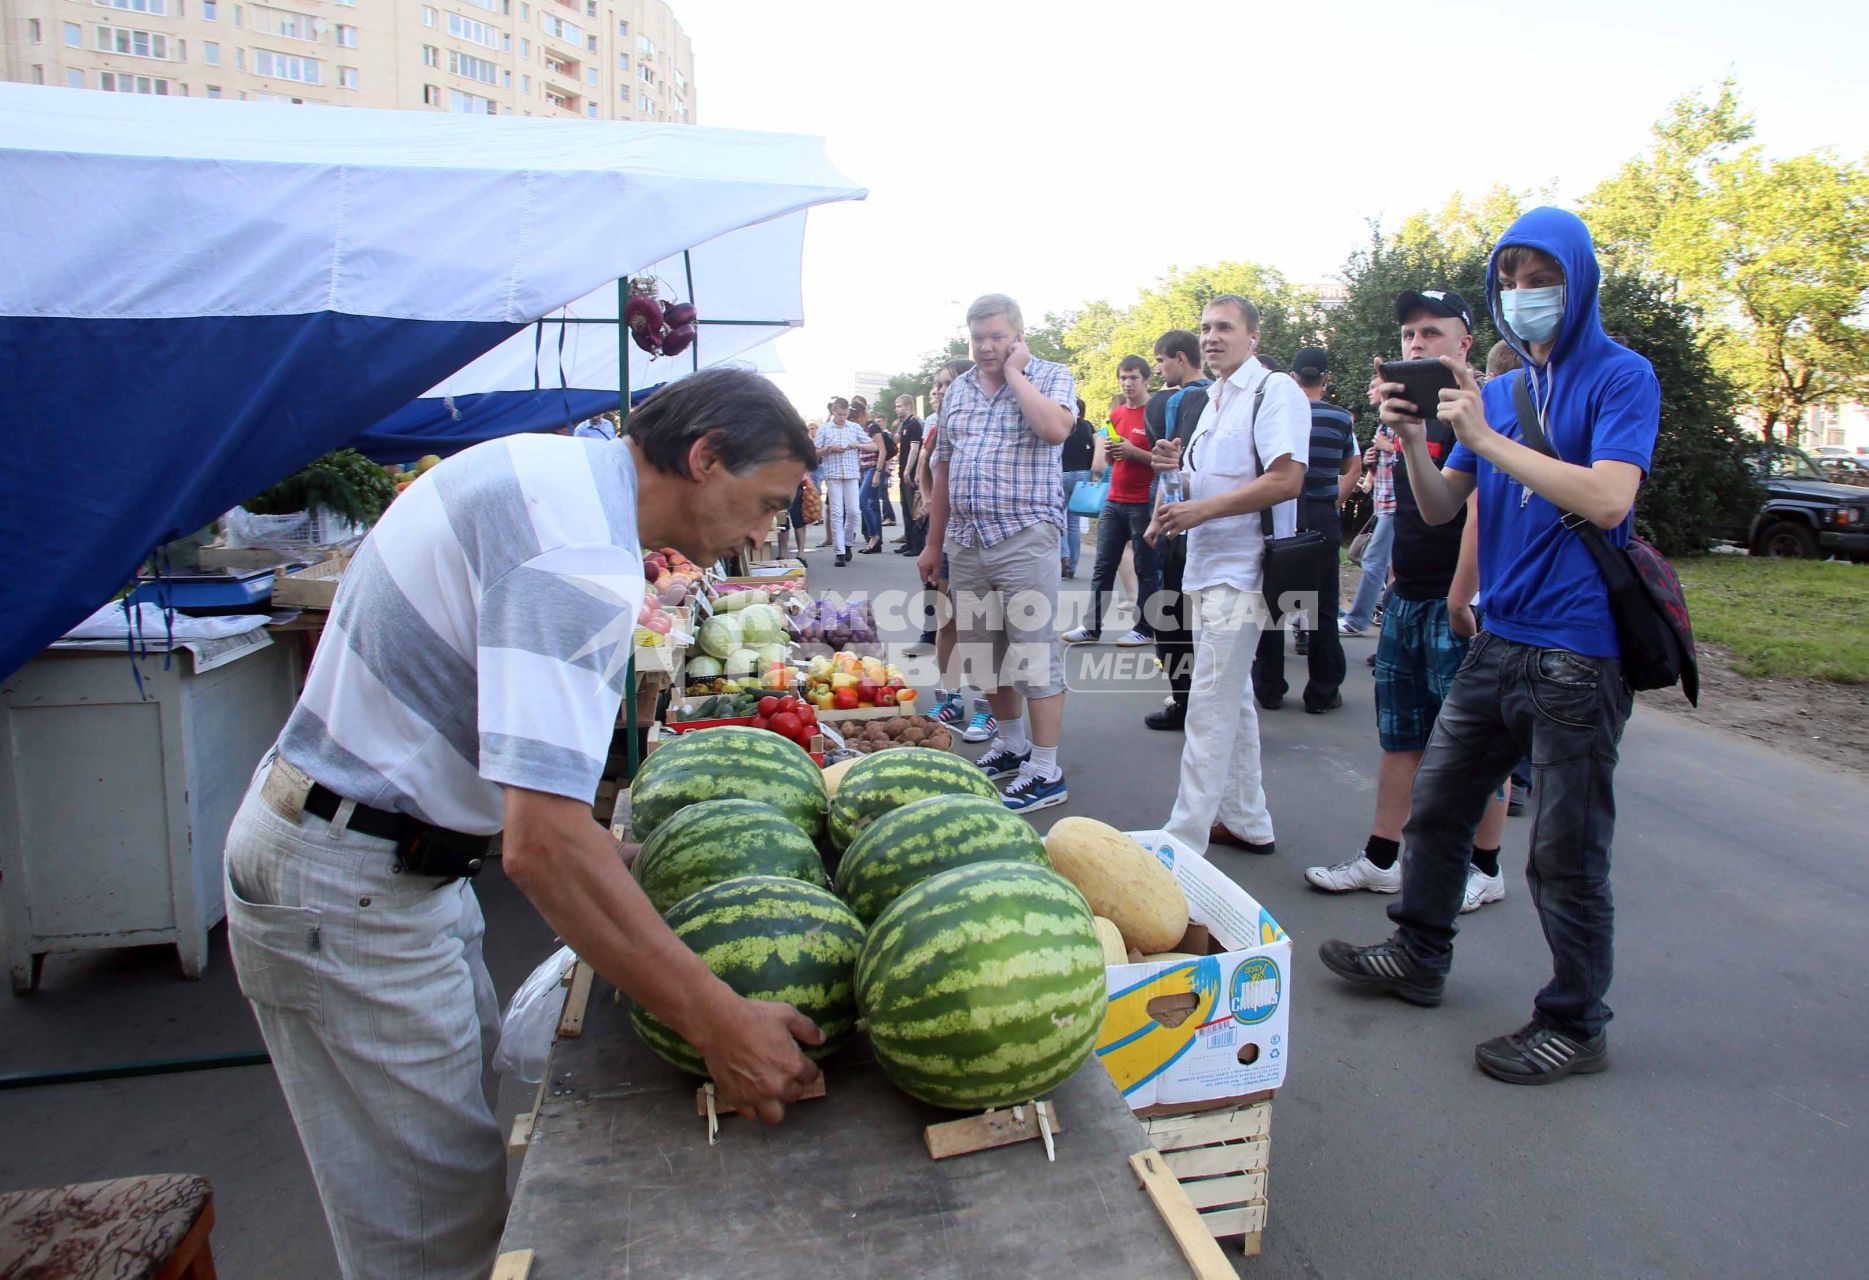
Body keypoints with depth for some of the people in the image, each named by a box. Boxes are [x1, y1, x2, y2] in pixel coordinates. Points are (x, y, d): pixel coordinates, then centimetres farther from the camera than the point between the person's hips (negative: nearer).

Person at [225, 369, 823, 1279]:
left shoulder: (552, 464, 5)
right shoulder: (581, 549, -27)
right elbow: (544, 842, -35)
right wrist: (717, 1024, -30)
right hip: (349, 889, -10)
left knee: (483, 1089, 20)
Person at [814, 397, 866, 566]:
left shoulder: (855, 428, 10)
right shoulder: (823, 429, 6)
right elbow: (815, 453, 6)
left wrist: (858, 445, -7)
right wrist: (830, 449, -10)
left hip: (851, 474, 2)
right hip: (833, 475, -2)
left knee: (853, 512, -3)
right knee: (836, 513, -5)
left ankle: (847, 544, 19)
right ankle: (840, 552, -4)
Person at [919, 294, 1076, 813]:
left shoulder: (1050, 377, 0)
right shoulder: (958, 389, 15)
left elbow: (1054, 428, -23)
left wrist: (1014, 373, -11)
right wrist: (933, 542, 17)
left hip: (1024, 539, -6)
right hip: (966, 542, 6)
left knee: (1034, 651, -6)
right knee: (985, 651, 13)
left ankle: (1045, 773, 0)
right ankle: (1010, 745, 29)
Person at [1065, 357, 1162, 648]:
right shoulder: (1115, 414, 13)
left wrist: (1134, 451, -19)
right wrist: (1109, 450, 0)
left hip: (1144, 503, -6)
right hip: (1114, 501, 6)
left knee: (1146, 568, 2)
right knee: (1103, 566, 7)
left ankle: (1145, 629, 10)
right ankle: (1092, 627, 12)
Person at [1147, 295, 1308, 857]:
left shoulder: (1274, 391, -9)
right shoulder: (1214, 402, 19)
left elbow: (1286, 480, -20)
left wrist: (1199, 510, -20)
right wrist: (1180, 468, 6)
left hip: (1241, 570, -10)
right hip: (1209, 568, 10)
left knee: (1210, 705, -9)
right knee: (1232, 699, 15)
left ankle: (1184, 839, -5)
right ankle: (1246, 821, 26)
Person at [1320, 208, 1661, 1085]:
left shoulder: (1620, 377, -6)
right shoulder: (1497, 390, 13)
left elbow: (1609, 500, -21)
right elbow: (1440, 509, 9)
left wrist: (1486, 438, -20)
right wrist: (1414, 441, -9)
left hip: (1579, 654, -7)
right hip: (1500, 641, 7)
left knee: (1566, 852, 2)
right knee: (1437, 804, 15)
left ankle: (1576, 1024, 19)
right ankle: (1419, 957, 33)